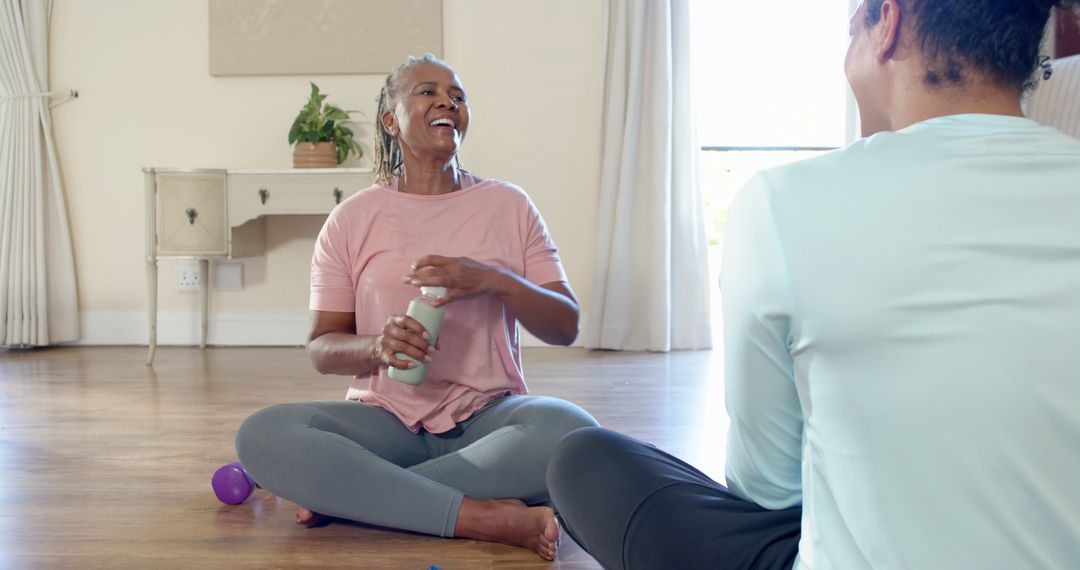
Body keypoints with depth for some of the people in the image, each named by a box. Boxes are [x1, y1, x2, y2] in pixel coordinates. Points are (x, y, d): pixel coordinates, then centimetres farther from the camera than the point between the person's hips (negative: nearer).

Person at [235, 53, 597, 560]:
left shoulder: (508, 204, 6)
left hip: (488, 415, 0)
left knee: (570, 430, -33)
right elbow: (320, 348, 4)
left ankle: (347, 491, -21)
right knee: (262, 435, -27)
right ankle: (490, 517, -28)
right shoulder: (352, 219, 6)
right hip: (386, 418, 0)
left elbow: (566, 327, 2)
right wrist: (377, 345, -19)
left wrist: (494, 281, -17)